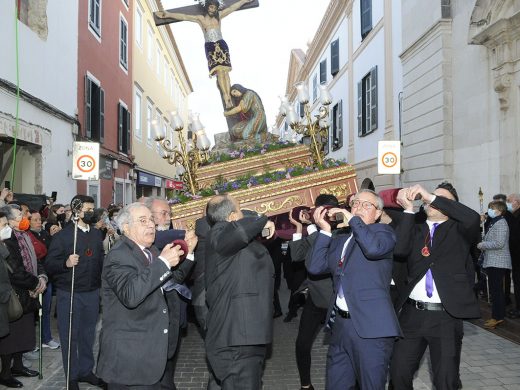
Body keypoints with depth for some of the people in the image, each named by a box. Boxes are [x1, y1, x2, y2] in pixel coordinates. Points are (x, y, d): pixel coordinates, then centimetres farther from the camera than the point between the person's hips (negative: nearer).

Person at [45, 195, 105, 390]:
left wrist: (102, 283, 5)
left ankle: (86, 370, 28)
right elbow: (49, 264, -10)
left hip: (92, 293, 5)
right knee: (70, 336, 5)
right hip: (69, 294, -4)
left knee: (88, 334, 13)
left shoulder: (96, 234, 10)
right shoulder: (62, 235, -6)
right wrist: (66, 263, -28)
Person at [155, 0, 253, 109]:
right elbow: (184, 16, 2)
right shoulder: (200, 18, 8)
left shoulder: (219, 15, 13)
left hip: (221, 44, 2)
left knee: (225, 71, -11)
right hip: (210, 46, -2)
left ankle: (228, 97, -16)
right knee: (219, 71, -17)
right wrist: (168, 14, -5)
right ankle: (226, 97, -24)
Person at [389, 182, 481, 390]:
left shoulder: (458, 230, 4)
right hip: (412, 313, 3)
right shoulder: (416, 229, 11)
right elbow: (399, 249, -8)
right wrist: (408, 209, -11)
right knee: (398, 372, 11)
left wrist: (432, 197, -19)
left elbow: (473, 219, -19)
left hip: (446, 316, -2)